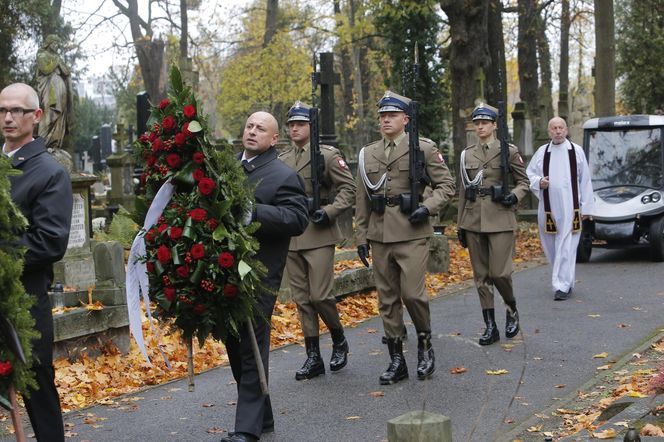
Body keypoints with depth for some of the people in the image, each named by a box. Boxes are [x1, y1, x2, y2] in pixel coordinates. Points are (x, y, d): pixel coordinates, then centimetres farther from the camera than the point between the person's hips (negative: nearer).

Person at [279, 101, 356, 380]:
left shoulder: (328, 155, -2)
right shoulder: (281, 161, 12)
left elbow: (349, 188, -6)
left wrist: (329, 212, -16)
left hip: (318, 234, -5)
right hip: (290, 237, 5)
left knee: (319, 295, -9)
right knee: (302, 299, 6)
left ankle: (339, 341, 17)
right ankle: (313, 358, 12)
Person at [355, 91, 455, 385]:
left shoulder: (424, 148, 0)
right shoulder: (367, 154, 11)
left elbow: (446, 184, 2)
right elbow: (362, 200, 14)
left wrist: (428, 207, -15)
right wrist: (361, 237, 10)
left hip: (412, 234, -4)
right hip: (379, 236, 4)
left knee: (412, 293, -10)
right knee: (387, 299, 6)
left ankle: (425, 343, 16)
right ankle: (396, 361, 13)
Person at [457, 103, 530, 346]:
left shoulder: (508, 151, 0)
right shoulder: (467, 154, 10)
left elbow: (524, 181, 5)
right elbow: (463, 191, 13)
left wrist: (514, 196, -16)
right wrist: (460, 225, 11)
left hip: (500, 219, -4)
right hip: (473, 221, 4)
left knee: (499, 273, -10)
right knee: (481, 276, 4)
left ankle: (512, 310, 18)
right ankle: (490, 327, 12)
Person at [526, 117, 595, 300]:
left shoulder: (576, 151, 4)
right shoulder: (541, 152, 8)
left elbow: (585, 181, 5)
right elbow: (529, 175, 15)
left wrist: (586, 207, 2)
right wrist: (539, 182, -8)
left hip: (570, 207, -3)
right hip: (548, 208, 3)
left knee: (566, 247, -9)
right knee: (551, 247, 9)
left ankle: (563, 285, -10)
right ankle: (566, 281, 24)